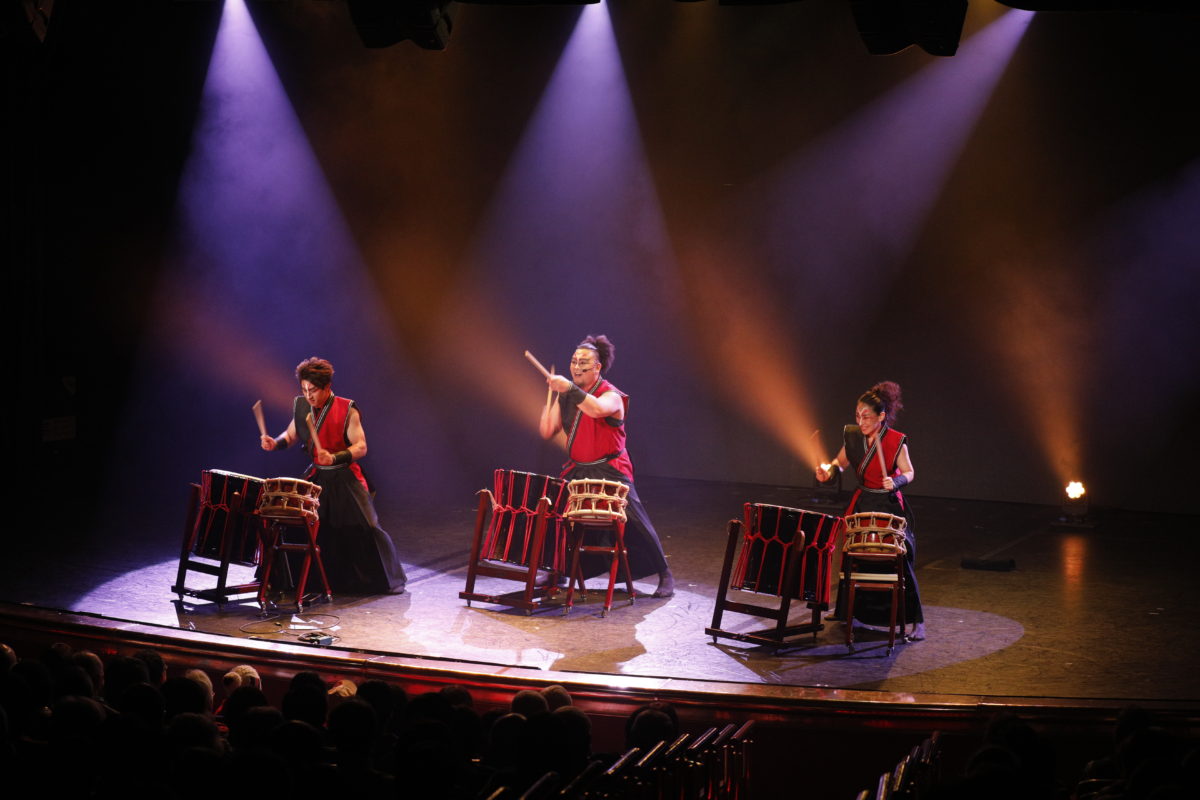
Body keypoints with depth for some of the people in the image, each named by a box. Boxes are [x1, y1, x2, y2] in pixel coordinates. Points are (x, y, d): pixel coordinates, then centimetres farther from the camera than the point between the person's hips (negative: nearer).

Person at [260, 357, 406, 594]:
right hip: (316, 477, 5)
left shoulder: (347, 410, -14)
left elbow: (361, 447, -17)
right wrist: (275, 443, -7)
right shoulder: (301, 406, 1)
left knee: (365, 528, -7)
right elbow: (291, 435, 14)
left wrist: (335, 457, -32)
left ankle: (388, 580, 8)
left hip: (344, 479, -5)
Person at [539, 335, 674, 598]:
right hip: (577, 471, 6)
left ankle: (664, 575, 0)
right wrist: (550, 399, -6)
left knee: (634, 522, -12)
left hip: (610, 472, -6)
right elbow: (546, 431, 3)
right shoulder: (566, 398, 6)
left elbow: (597, 409, -39)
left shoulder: (611, 395, -14)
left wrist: (570, 389, -49)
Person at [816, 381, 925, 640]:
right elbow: (842, 461, 12)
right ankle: (850, 612, 32)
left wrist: (895, 482, -29)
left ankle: (917, 621, 0)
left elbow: (908, 472, -9)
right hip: (862, 503, 5)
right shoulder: (852, 436, -4)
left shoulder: (896, 441, -17)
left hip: (890, 506, -5)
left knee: (900, 561, -8)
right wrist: (829, 470, -8)